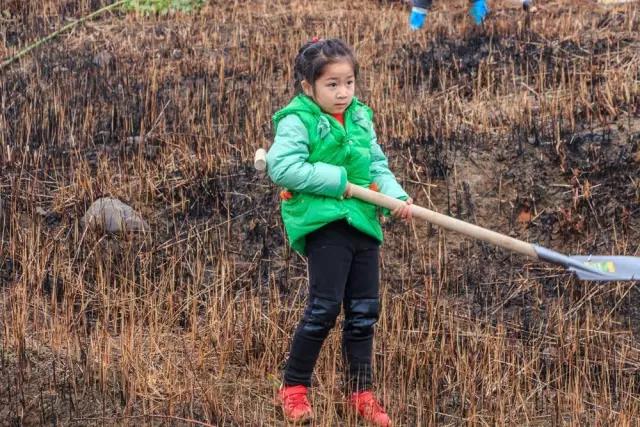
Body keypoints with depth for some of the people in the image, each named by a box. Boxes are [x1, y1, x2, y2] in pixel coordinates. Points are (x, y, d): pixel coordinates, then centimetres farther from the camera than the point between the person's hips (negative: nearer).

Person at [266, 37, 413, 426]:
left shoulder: (360, 118, 13)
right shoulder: (297, 121, -9)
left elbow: (377, 165, 17)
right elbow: (282, 166, -19)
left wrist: (396, 195, -2)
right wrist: (337, 181, -18)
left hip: (363, 221, 7)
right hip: (323, 222, -7)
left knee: (365, 310, 9)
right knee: (325, 307, -11)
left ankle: (360, 391, 21)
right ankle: (294, 386, 5)